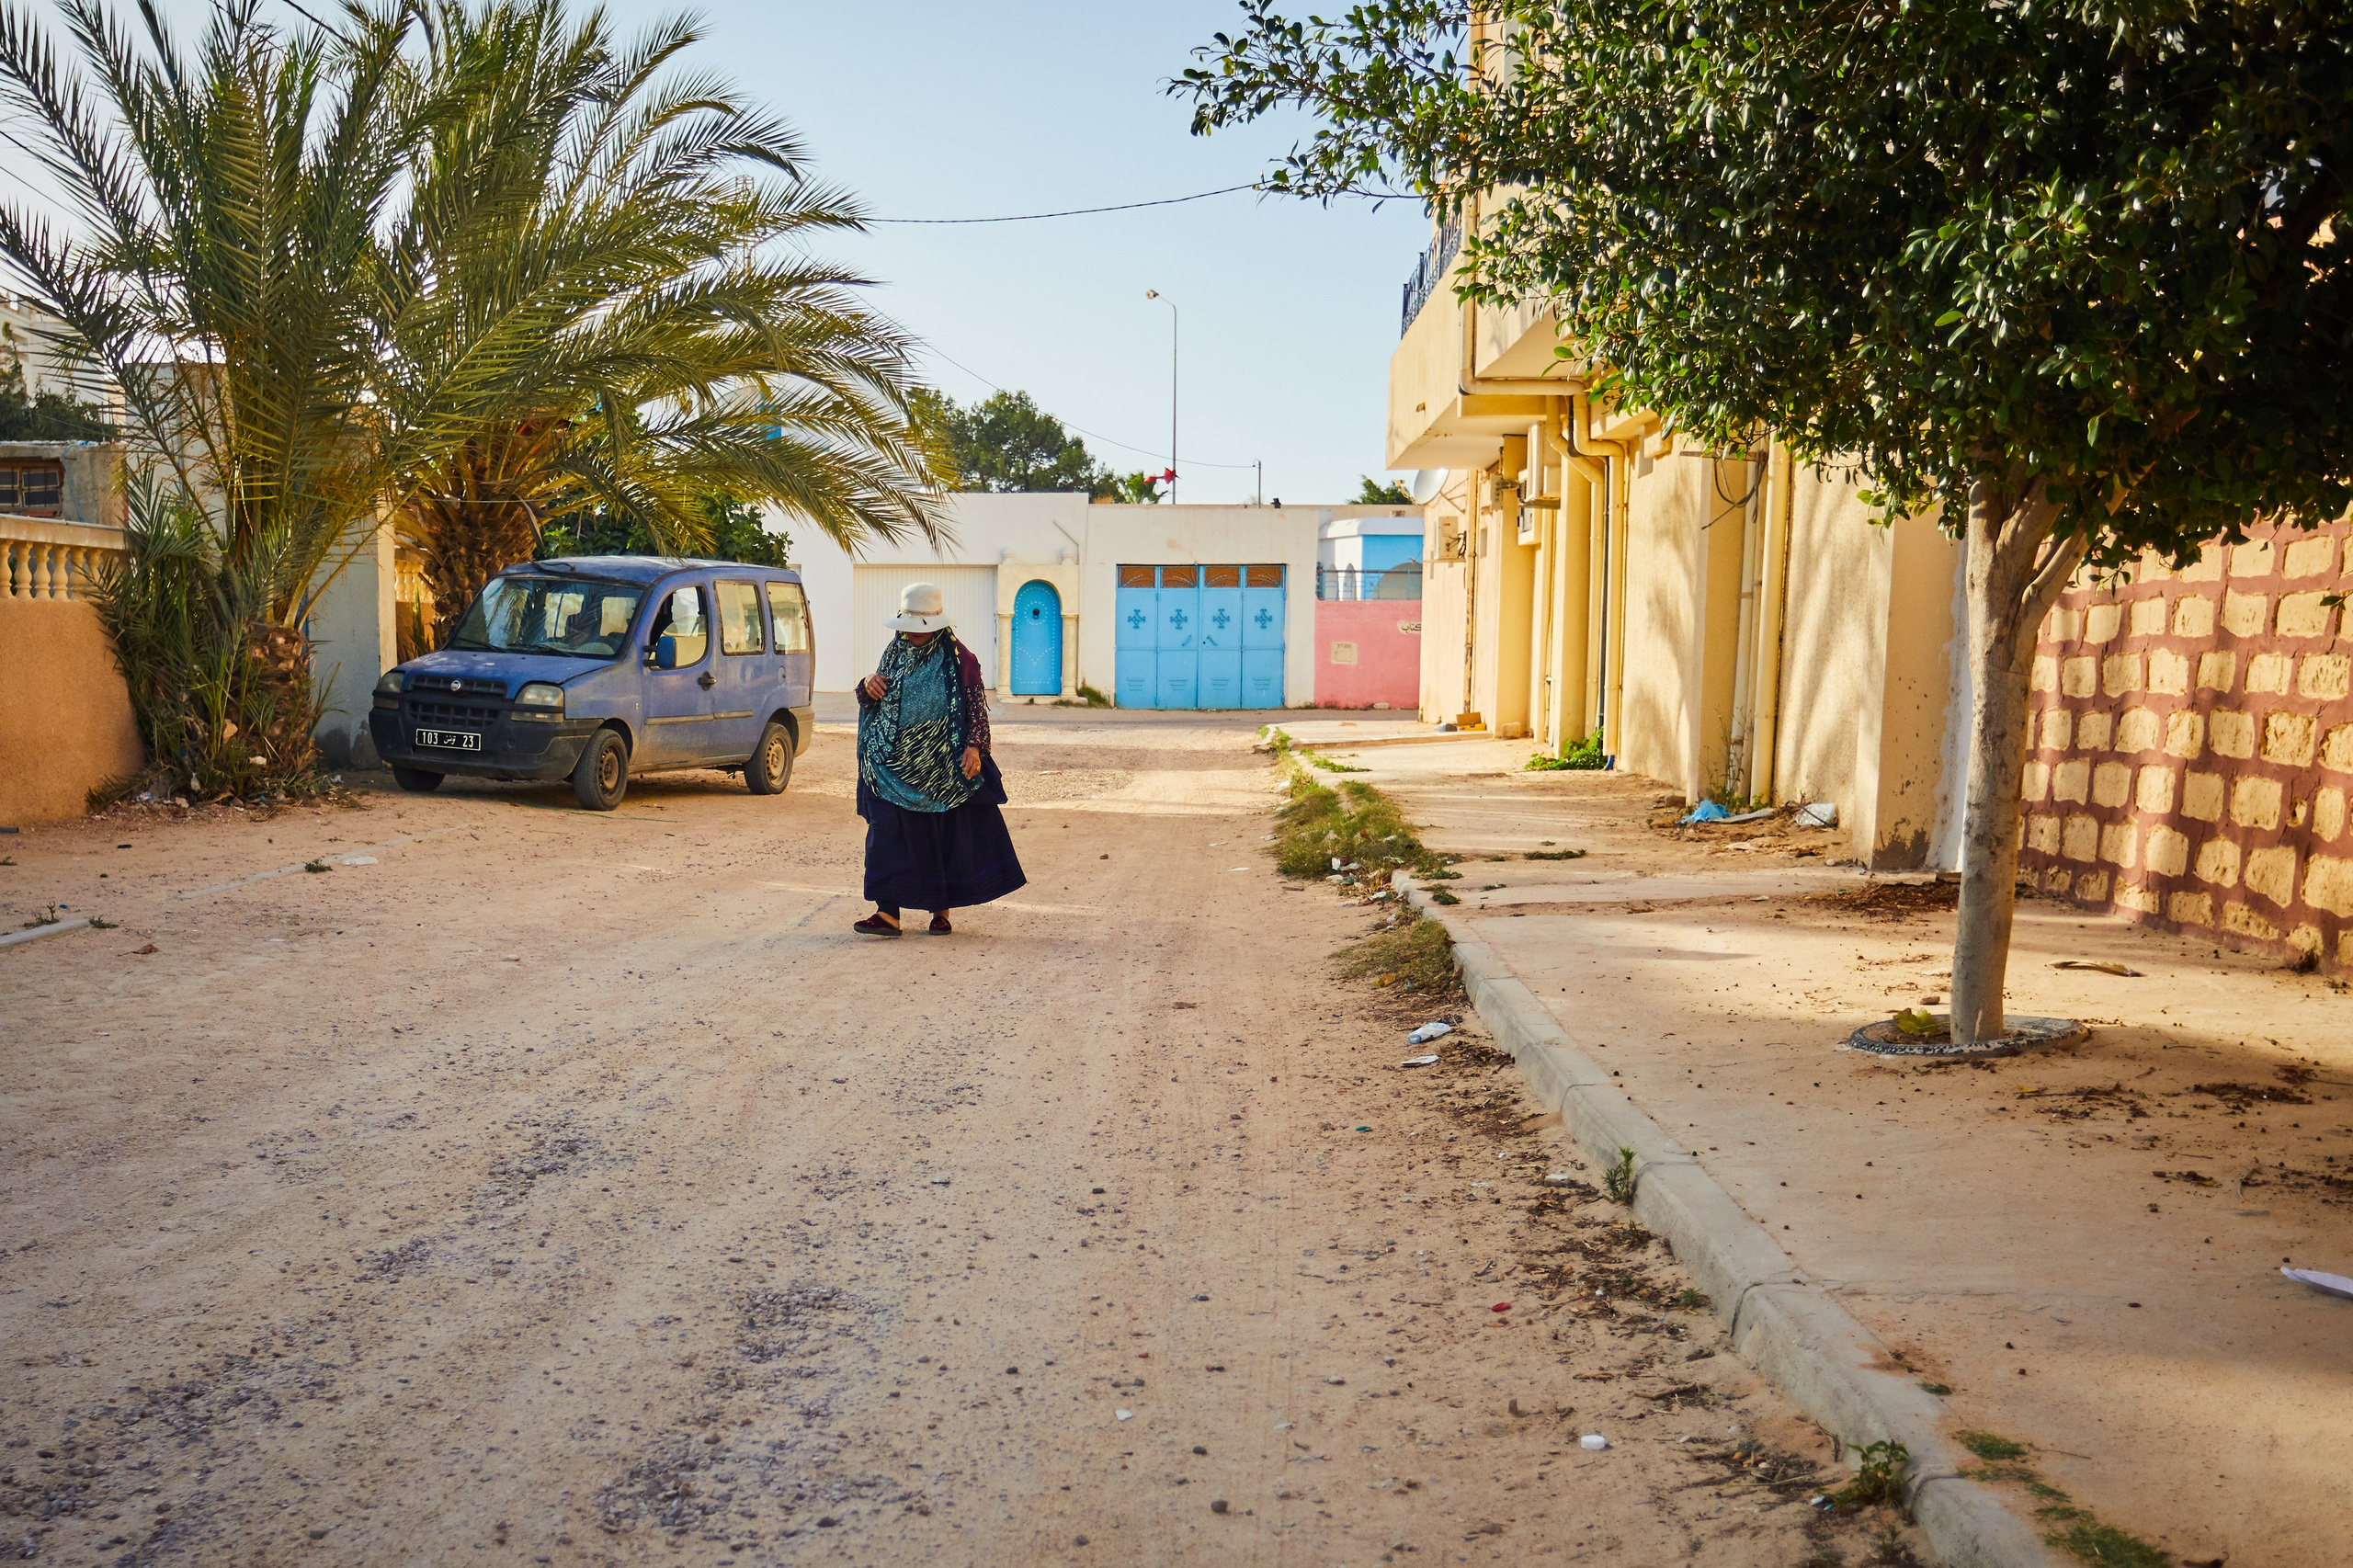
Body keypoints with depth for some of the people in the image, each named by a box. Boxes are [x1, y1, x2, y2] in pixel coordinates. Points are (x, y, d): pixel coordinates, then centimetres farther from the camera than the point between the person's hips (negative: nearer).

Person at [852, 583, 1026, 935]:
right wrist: (868, 688, -5)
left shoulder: (957, 658, -4)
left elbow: (977, 705, -6)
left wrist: (974, 747, -18)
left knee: (949, 835, 4)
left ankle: (941, 910, 17)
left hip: (942, 766, -3)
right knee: (889, 832, -3)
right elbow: (872, 702, 18)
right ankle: (887, 912, -2)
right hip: (894, 764, 3)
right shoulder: (894, 654, 9)